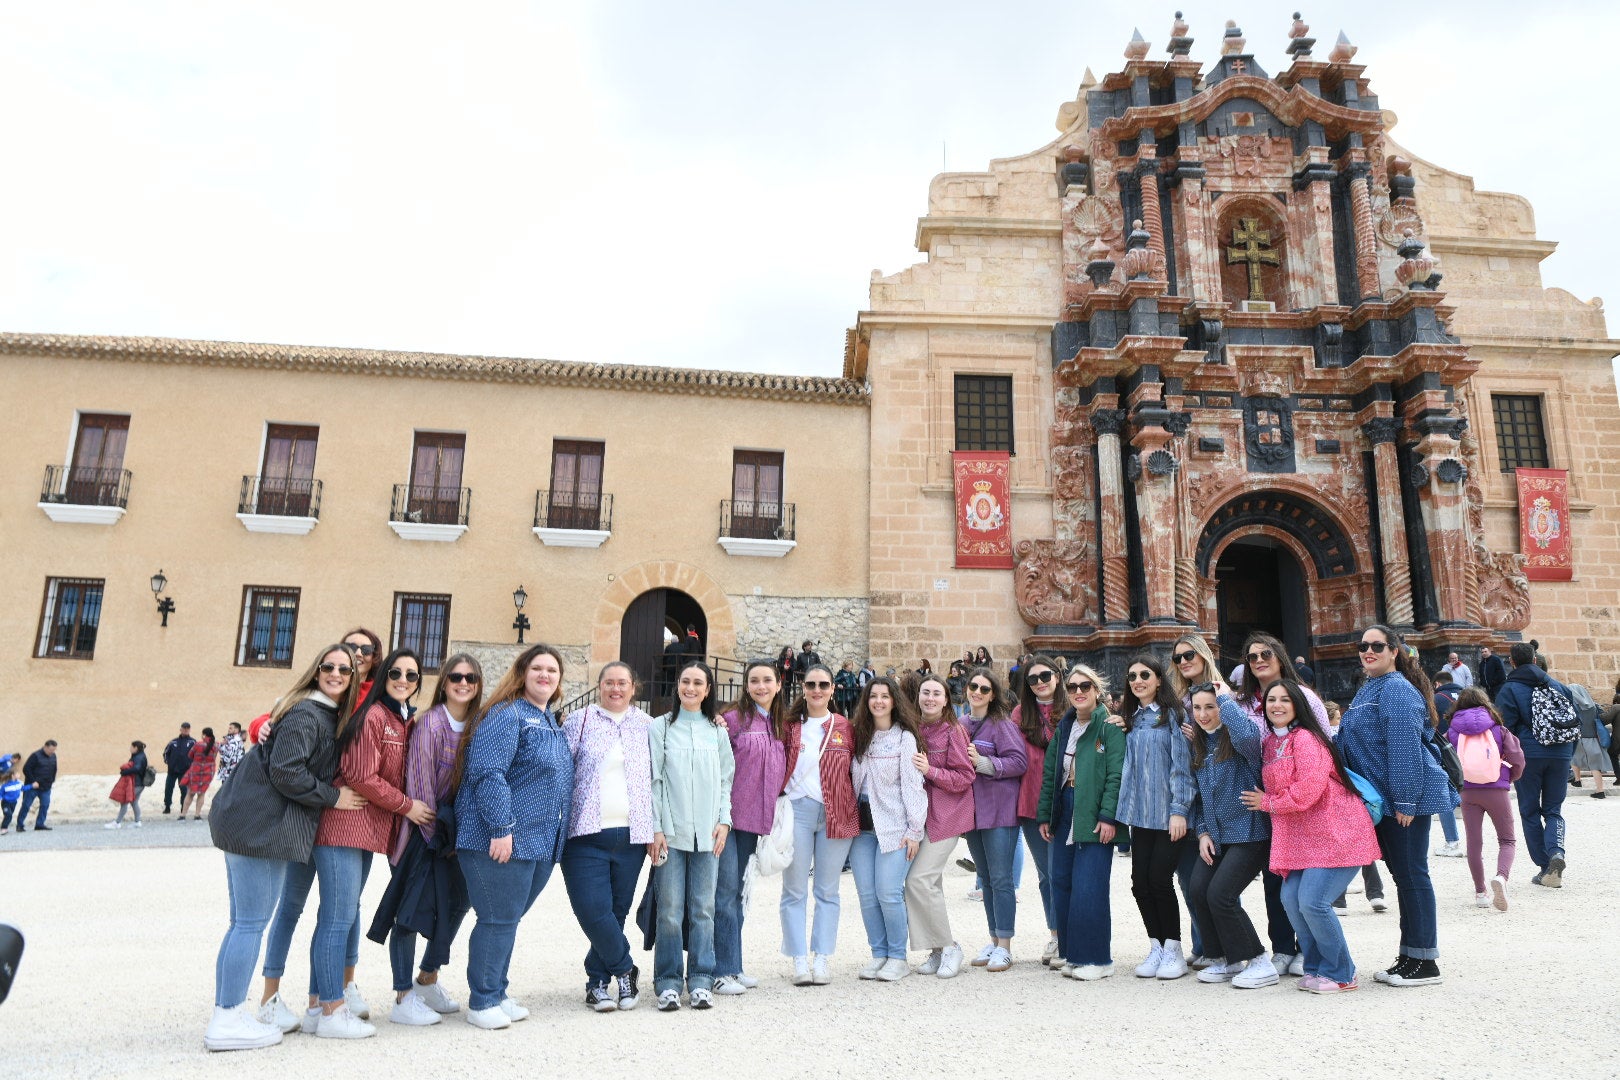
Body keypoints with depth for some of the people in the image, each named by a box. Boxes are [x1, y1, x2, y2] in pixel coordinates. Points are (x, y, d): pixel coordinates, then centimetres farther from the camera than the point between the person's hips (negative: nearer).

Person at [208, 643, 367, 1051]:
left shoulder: (327, 716, 14)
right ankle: (227, 1020, 4)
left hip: (250, 822, 10)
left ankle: (226, 1013, 25)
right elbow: (284, 772, -20)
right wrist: (333, 797, -14)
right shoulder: (306, 714, -14)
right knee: (252, 922, -3)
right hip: (262, 825, -10)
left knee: (245, 922, 15)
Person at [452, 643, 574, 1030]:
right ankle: (482, 1002, 14)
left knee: (508, 920, 17)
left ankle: (496, 995, 29)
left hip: (541, 843, 8)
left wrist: (556, 837, 22)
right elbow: (488, 773, -20)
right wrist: (501, 828, -24)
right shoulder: (506, 715, -11)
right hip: (502, 840, -8)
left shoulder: (552, 723, 16)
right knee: (498, 919, -1)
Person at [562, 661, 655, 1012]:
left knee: (617, 912, 8)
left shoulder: (646, 726, 9)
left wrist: (656, 829, 5)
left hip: (632, 835, 2)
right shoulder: (579, 720, 4)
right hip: (587, 835, -2)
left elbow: (657, 781, 11)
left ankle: (598, 982, 25)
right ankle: (625, 970, 11)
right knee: (592, 910, -10)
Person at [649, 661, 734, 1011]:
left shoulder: (717, 730, 11)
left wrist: (723, 821, 1)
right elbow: (653, 781, -1)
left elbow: (726, 780, 12)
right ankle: (668, 982, 11)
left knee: (703, 909, 5)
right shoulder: (661, 727, 3)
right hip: (670, 832, -2)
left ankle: (700, 981, 15)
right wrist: (656, 829, -7)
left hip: (707, 833, 2)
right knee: (670, 911, -1)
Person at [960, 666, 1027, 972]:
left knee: (1000, 879, -3)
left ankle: (1004, 946, 6)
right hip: (970, 810, 6)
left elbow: (1019, 761, -16)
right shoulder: (960, 725, 9)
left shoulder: (1003, 724, -9)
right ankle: (994, 940, 24)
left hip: (999, 811, -6)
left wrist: (983, 763, -21)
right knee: (986, 878, 15)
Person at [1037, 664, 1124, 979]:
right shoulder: (1064, 726, 13)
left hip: (1095, 816, -7)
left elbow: (1116, 774, -13)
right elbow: (1049, 772, 15)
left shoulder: (1109, 724, -7)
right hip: (1065, 813, 7)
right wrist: (1044, 815, 12)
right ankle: (1069, 951, 23)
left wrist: (1108, 816, -18)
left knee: (1088, 888, -7)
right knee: (1061, 882, 10)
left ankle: (1096, 958, 5)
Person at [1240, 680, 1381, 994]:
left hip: (1336, 833, -9)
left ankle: (1341, 974, 6)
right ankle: (1316, 968, 18)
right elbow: (1273, 787, 24)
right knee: (1291, 898, 1)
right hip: (1304, 836, 9)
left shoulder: (1305, 738, -15)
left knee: (1312, 901, -14)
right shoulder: (1271, 742, 13)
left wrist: (1267, 802, -10)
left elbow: (1308, 790, -22)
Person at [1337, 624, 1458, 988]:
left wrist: (1405, 800, -23)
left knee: (1411, 875, -3)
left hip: (1405, 799, -10)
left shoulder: (1396, 690, -15)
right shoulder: (1368, 691, 16)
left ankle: (1425, 962, 7)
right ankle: (1409, 957, 24)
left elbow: (1405, 748, -21)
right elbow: (1354, 747, 23)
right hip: (1382, 800, 10)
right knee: (1403, 875, 14)